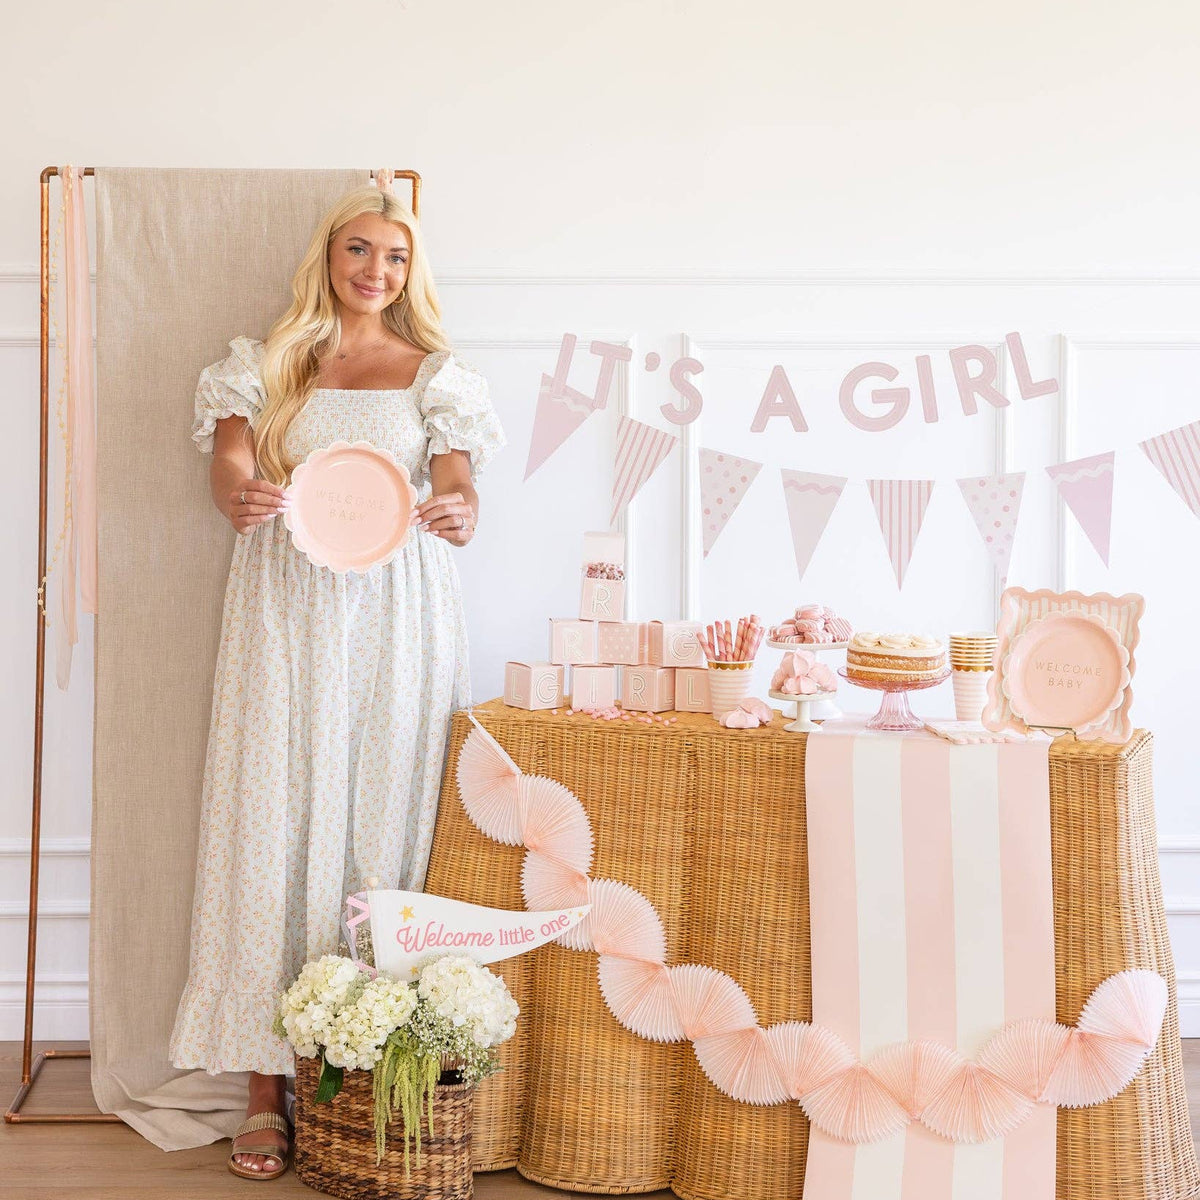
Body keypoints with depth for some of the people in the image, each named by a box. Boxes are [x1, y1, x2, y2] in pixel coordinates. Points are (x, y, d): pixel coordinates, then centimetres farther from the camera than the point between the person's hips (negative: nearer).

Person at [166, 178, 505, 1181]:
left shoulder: (435, 374, 11)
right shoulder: (266, 365, 12)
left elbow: (459, 488, 0)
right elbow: (229, 462, -2)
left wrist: (456, 516, -24)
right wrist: (240, 498, -27)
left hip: (396, 615, 0)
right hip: (284, 612, 0)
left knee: (381, 821, -2)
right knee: (271, 821, -4)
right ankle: (266, 1090, 2)